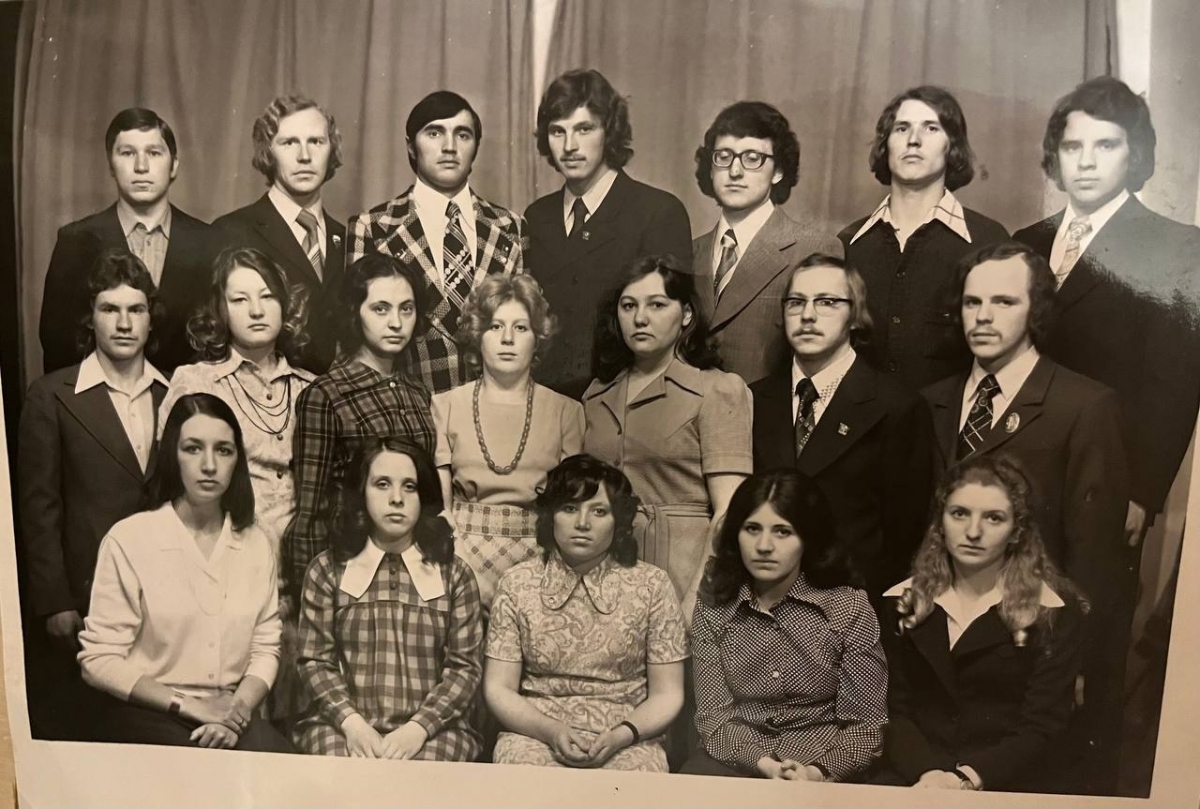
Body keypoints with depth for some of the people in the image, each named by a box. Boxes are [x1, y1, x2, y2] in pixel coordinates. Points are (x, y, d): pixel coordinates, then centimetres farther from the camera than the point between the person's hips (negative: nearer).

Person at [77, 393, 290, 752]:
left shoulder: (255, 543, 5)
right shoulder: (128, 539, -7)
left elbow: (265, 647, 4)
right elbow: (99, 660, -8)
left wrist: (238, 708, -14)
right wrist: (189, 706, -14)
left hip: (230, 712, 4)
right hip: (146, 713, -3)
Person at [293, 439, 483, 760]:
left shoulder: (454, 573, 7)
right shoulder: (327, 568, 8)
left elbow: (465, 666, 3)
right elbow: (315, 660, 4)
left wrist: (418, 727, -12)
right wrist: (351, 722, -11)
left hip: (433, 730, 0)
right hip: (340, 726, 0)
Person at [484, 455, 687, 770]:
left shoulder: (652, 585, 0)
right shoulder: (517, 582, 3)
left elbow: (667, 694, 3)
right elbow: (499, 689, 3)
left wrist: (622, 735, -14)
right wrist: (552, 731, -13)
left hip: (628, 742, 0)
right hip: (536, 733, 0)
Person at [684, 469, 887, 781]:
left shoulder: (849, 607, -5)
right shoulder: (713, 606, 0)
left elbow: (864, 726, -3)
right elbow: (713, 716, -2)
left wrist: (819, 772, -21)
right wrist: (763, 764, -20)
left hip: (823, 771, -2)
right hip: (738, 761, 2)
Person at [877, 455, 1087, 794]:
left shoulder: (1056, 613, -1)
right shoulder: (903, 601, 8)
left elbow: (1041, 728, -5)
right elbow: (894, 709, 5)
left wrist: (968, 778, -18)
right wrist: (929, 773, -13)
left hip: (1007, 787, -1)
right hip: (913, 781, 2)